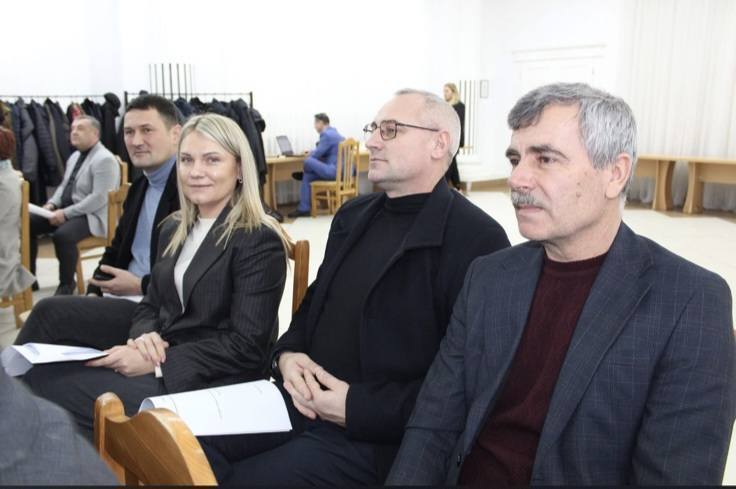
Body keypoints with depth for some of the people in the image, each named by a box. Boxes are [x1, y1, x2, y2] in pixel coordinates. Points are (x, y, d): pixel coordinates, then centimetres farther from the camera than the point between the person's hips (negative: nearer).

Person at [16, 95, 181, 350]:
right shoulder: (139, 187, 16)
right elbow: (117, 250, 22)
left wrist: (140, 285, -14)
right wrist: (94, 293, 4)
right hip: (124, 299, 8)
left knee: (50, 312, -17)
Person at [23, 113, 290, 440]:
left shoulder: (259, 241, -12)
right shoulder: (173, 229, 13)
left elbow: (247, 347, -16)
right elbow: (151, 305, 18)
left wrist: (158, 363, -19)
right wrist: (144, 338, -7)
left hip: (215, 385, -7)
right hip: (158, 365, 7)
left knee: (50, 388, -20)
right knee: (37, 377, -14)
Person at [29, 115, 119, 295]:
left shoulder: (104, 159, -15)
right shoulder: (74, 156, 15)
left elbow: (99, 198, -23)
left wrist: (66, 213, -23)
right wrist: (52, 204, 2)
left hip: (91, 216, -9)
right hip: (65, 210, 9)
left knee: (62, 234, -34)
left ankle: (67, 284, -12)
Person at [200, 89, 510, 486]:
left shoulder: (476, 240, -14)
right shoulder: (354, 215, 12)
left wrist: (360, 408, -19)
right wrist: (287, 354, 0)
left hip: (377, 434, -6)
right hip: (303, 400, 7)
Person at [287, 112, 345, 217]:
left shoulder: (326, 134, -13)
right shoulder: (333, 132, 20)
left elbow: (316, 155, -10)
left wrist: (309, 153, 12)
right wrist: (311, 152, 16)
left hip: (335, 171, -12)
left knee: (308, 161, -13)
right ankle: (304, 208, 23)